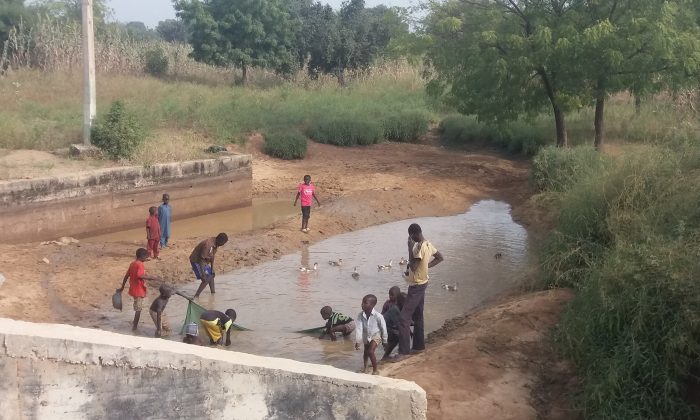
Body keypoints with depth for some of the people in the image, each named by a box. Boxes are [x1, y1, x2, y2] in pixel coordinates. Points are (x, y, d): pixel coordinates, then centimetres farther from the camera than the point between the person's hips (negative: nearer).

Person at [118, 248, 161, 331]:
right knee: (138, 309, 0)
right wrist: (152, 277, -29)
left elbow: (126, 276, 13)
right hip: (139, 291, -9)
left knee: (137, 308, 21)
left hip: (133, 289, 9)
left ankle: (134, 324, 30)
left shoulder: (132, 264, 9)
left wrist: (122, 287, 20)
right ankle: (134, 327, 3)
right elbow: (140, 275, -34)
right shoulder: (140, 264, -18)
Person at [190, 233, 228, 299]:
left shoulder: (216, 243, -5)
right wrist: (203, 273, -27)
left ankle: (213, 293, 33)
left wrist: (212, 269, 7)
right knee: (206, 280, -12)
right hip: (196, 261, -10)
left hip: (204, 261, 10)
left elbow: (212, 256, 6)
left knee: (212, 275, 19)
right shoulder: (208, 245, -34)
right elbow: (201, 259, -30)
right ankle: (196, 297, -6)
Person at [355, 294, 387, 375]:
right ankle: (365, 365, 52)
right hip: (366, 336, 4)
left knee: (370, 352, -20)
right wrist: (357, 341, -23)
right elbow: (359, 328, -19)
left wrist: (384, 341, -8)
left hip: (376, 335, -4)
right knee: (366, 352, 22)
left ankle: (375, 370, -1)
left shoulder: (378, 316, -29)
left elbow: (383, 329, -17)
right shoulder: (361, 315, -20)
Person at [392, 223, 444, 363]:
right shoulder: (428, 244, 5)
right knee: (417, 316, 19)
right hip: (422, 283, 10)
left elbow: (413, 267, -27)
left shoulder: (419, 247, -24)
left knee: (404, 318, -8)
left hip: (416, 285, -10)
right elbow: (440, 258, 18)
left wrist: (410, 248, -24)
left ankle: (404, 351, -7)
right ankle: (419, 346, 28)